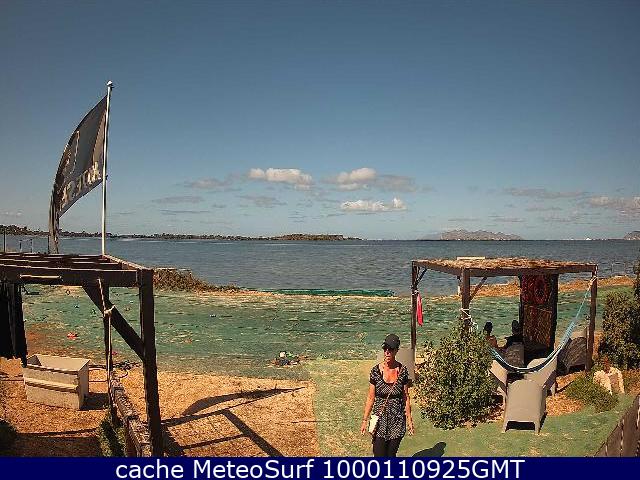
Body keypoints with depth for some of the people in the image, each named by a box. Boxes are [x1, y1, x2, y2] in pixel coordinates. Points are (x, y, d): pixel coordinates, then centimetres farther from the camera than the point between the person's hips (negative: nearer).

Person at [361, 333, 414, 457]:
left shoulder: (403, 370, -5)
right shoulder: (376, 370, -8)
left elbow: (406, 397, 4)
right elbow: (370, 398, -2)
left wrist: (409, 419, 4)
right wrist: (365, 420, -2)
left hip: (397, 420, 1)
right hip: (380, 419, -1)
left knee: (391, 455, 12)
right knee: (379, 456, -2)